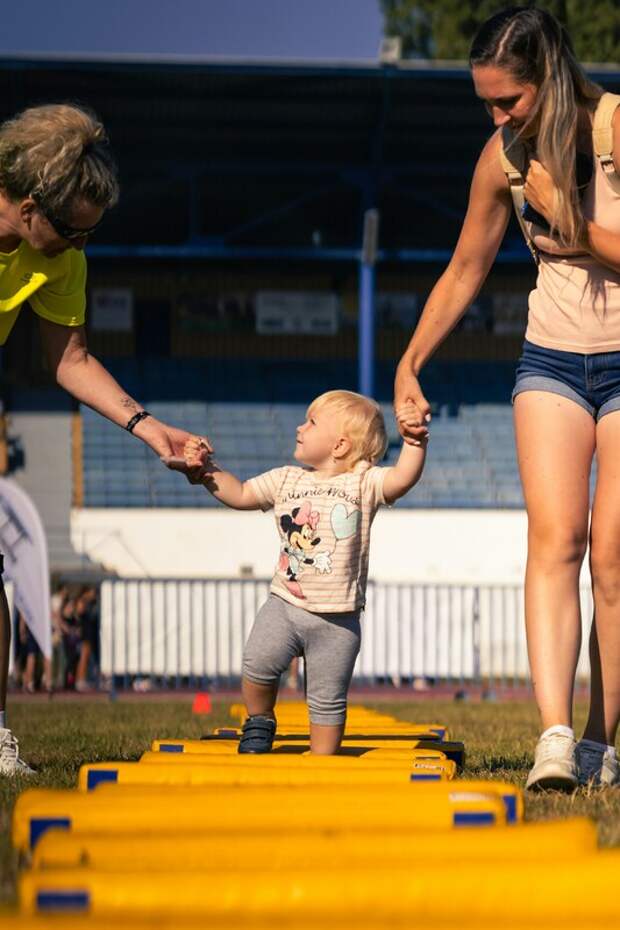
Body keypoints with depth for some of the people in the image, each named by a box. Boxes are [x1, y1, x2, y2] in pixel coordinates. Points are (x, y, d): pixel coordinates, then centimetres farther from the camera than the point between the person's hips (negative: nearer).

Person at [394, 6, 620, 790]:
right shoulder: (504, 157, 1)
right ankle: (554, 735, -26)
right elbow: (464, 271, 15)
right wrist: (409, 366, 14)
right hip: (551, 362, 3)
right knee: (553, 540, -15)